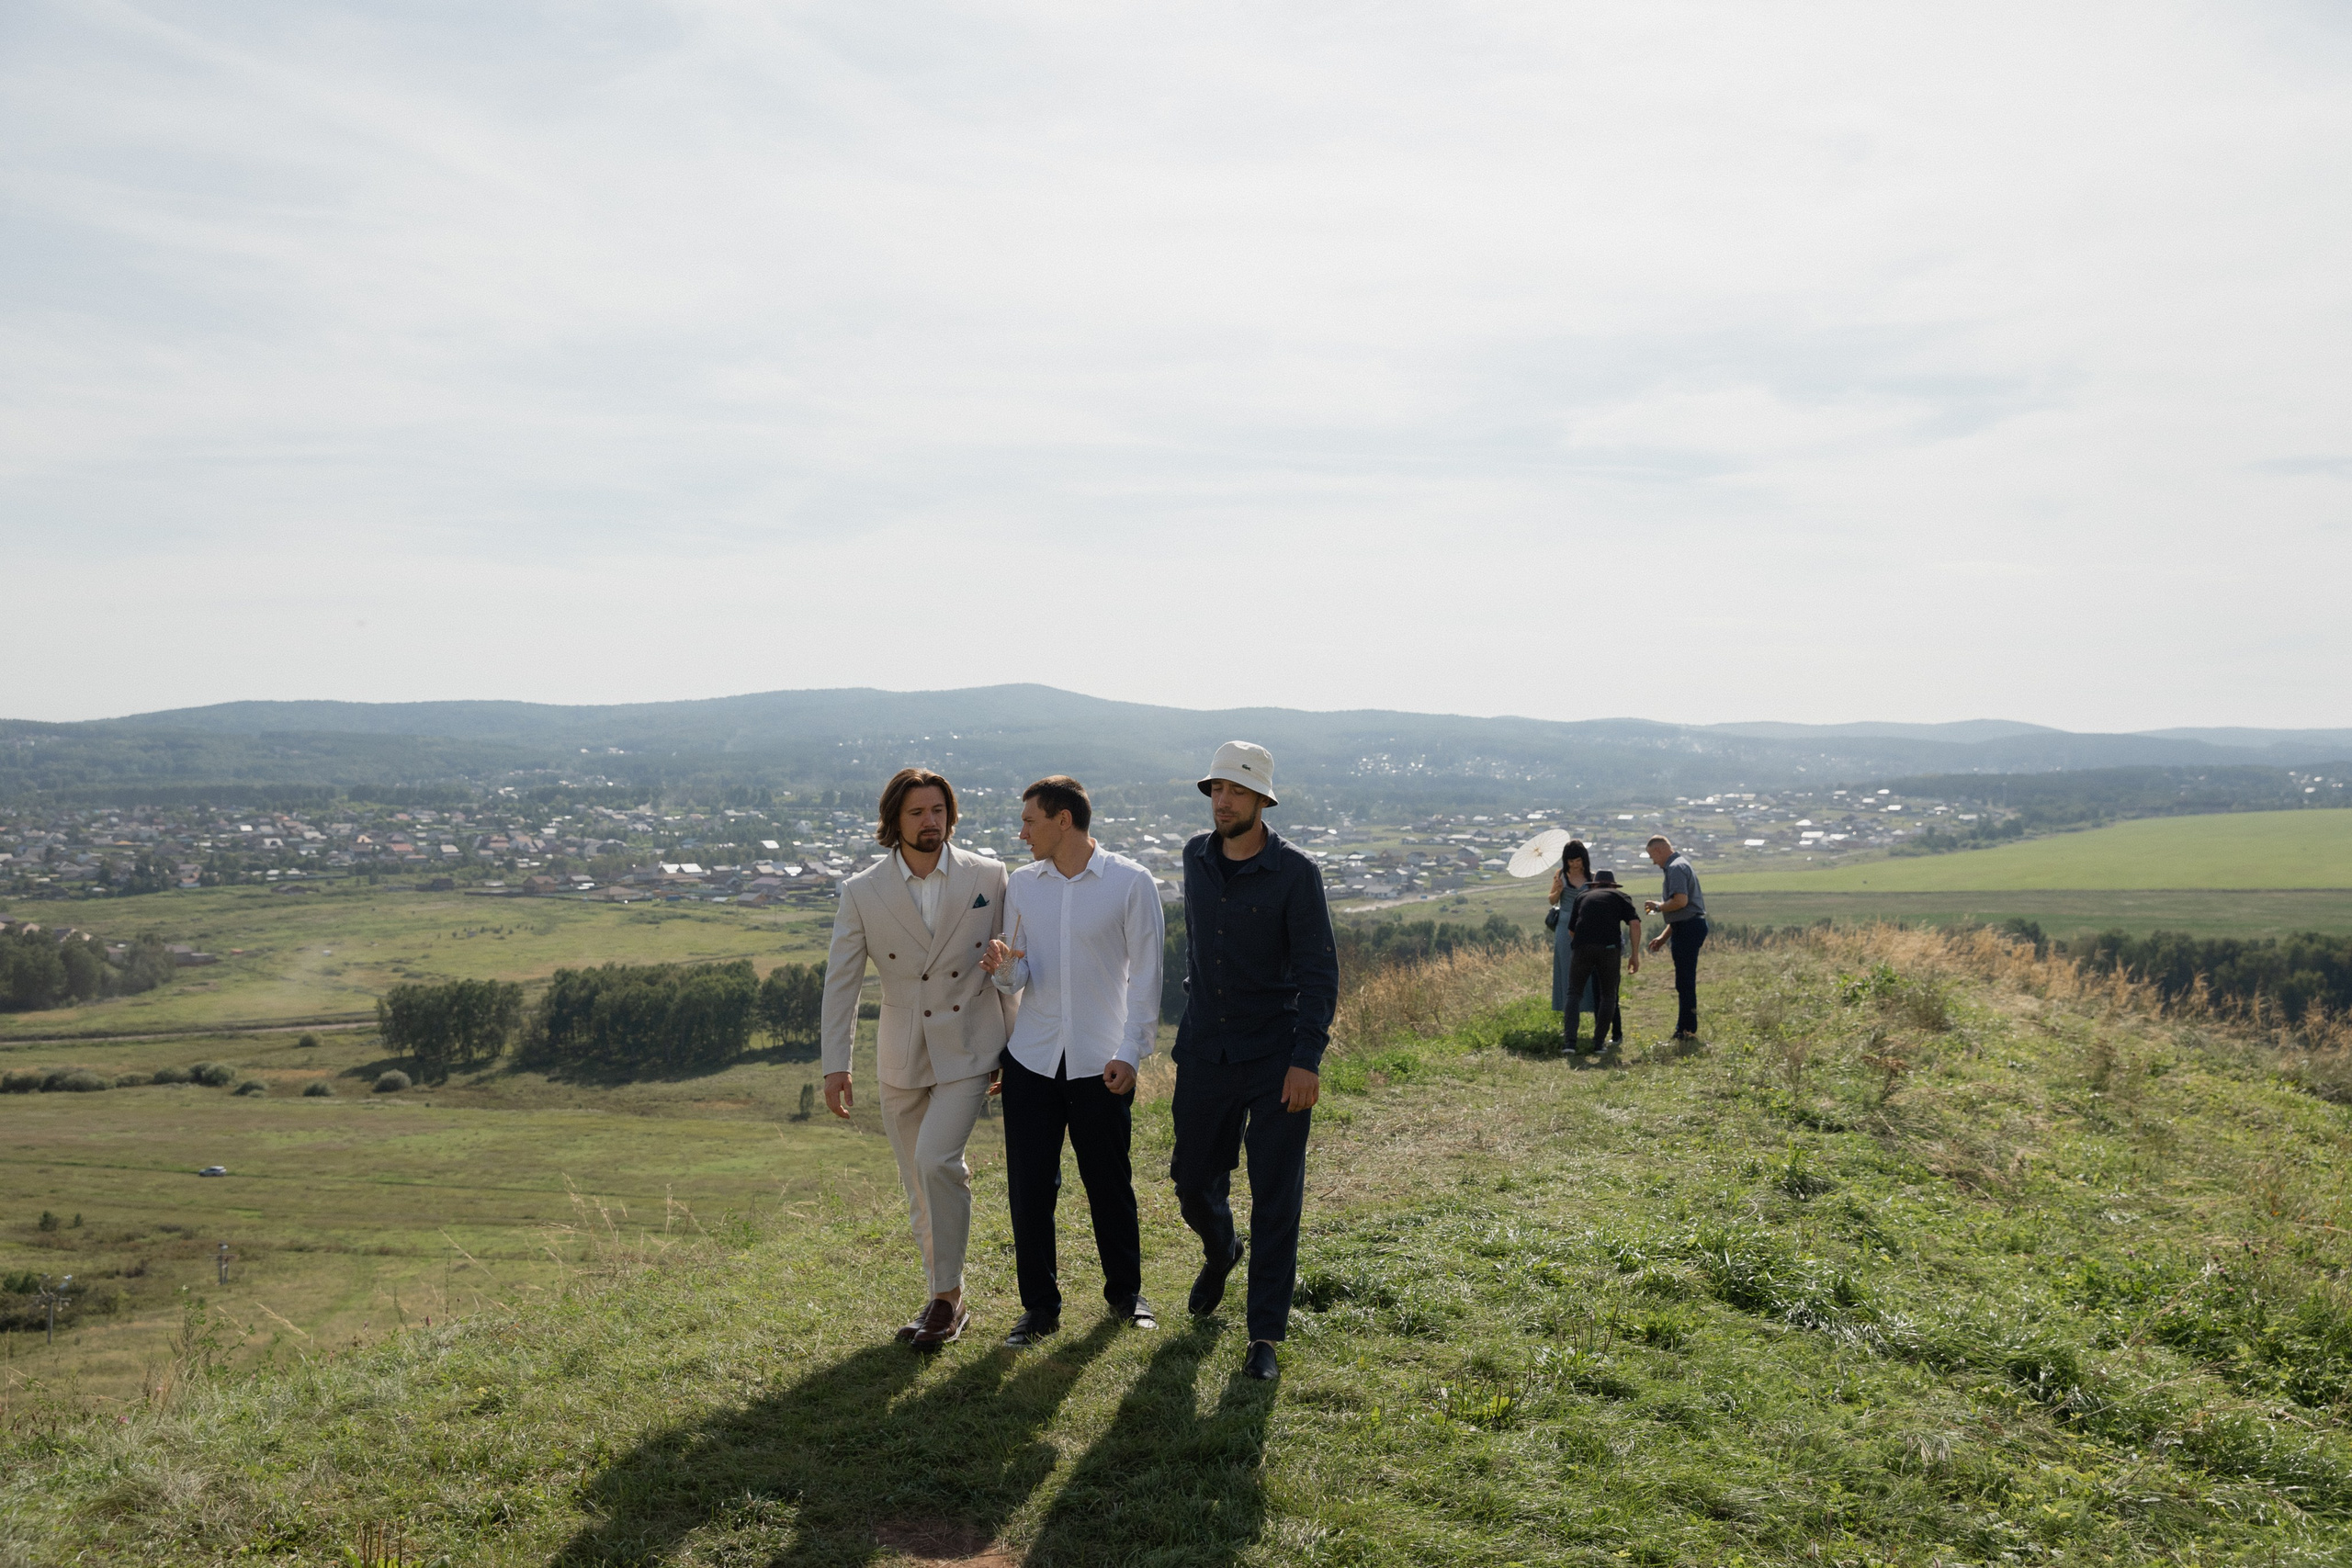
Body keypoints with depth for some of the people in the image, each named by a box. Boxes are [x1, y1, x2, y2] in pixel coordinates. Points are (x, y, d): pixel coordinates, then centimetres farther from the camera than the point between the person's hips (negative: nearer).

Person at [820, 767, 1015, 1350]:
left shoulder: (988, 877, -4)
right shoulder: (862, 892, -3)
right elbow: (841, 981, -2)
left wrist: (1012, 1048, 6)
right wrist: (835, 1064, -7)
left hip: (968, 1049, -2)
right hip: (902, 1056, 2)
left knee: (936, 1158, -19)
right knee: (919, 1183, 9)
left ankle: (946, 1296, -4)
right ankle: (946, 1297, 26)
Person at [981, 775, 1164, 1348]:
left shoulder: (1131, 883, -6)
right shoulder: (1021, 883, 6)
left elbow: (1145, 974, -4)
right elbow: (1019, 977, 10)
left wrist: (1130, 1052, -9)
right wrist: (1003, 967, -14)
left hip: (1101, 1063, -3)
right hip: (1032, 1058, 3)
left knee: (1110, 1182, 7)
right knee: (1029, 1184, 3)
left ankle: (1125, 1290, 28)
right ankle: (1040, 1305, 18)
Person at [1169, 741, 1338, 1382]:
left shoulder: (1294, 873, -11)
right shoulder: (1196, 858, 4)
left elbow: (1319, 970, -12)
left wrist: (1307, 1059, -19)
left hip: (1275, 1062, -4)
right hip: (1204, 1055, 4)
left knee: (1275, 1201, -1)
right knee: (1194, 1183, 12)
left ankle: (1265, 1335, 9)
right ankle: (1221, 1250, 46)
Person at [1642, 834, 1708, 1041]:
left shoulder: (1676, 867, -11)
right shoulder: (1680, 866, 22)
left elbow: (1681, 900, -26)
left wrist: (1658, 907, -9)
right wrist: (1663, 937, 23)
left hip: (1688, 928, -11)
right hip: (1691, 925, 11)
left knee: (1685, 982, -7)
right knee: (1684, 982, 14)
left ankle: (1688, 1030, -5)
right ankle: (1684, 1029, 20)